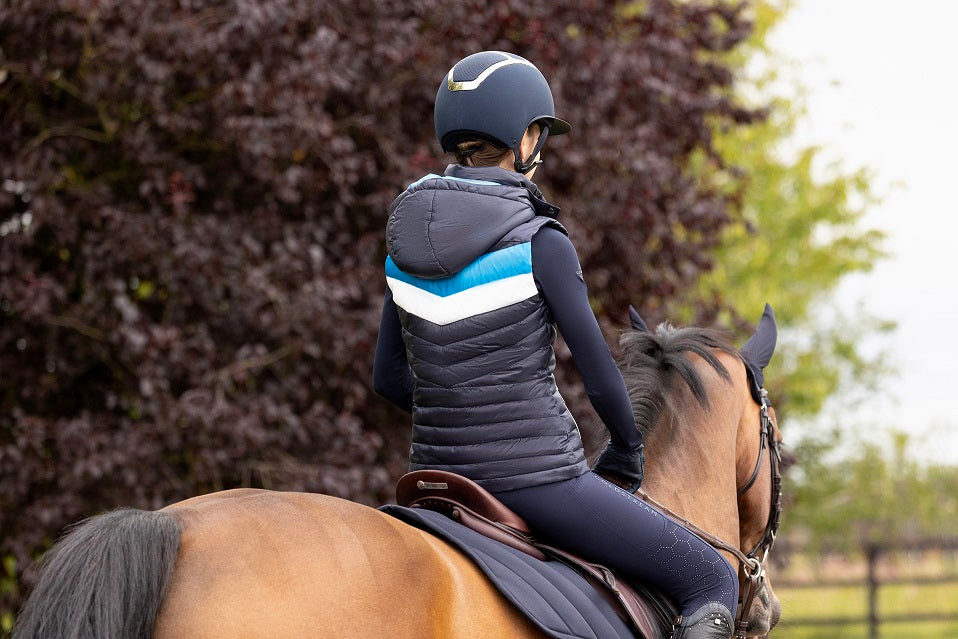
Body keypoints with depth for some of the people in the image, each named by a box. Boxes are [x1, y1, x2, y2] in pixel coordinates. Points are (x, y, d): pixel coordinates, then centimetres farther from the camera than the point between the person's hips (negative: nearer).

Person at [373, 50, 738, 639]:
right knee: (713, 581, 5)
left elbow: (390, 377, 11)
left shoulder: (406, 241, 4)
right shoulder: (539, 243, -14)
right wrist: (627, 458, 9)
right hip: (539, 481, -7)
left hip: (439, 475, 7)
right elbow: (602, 380, -9)